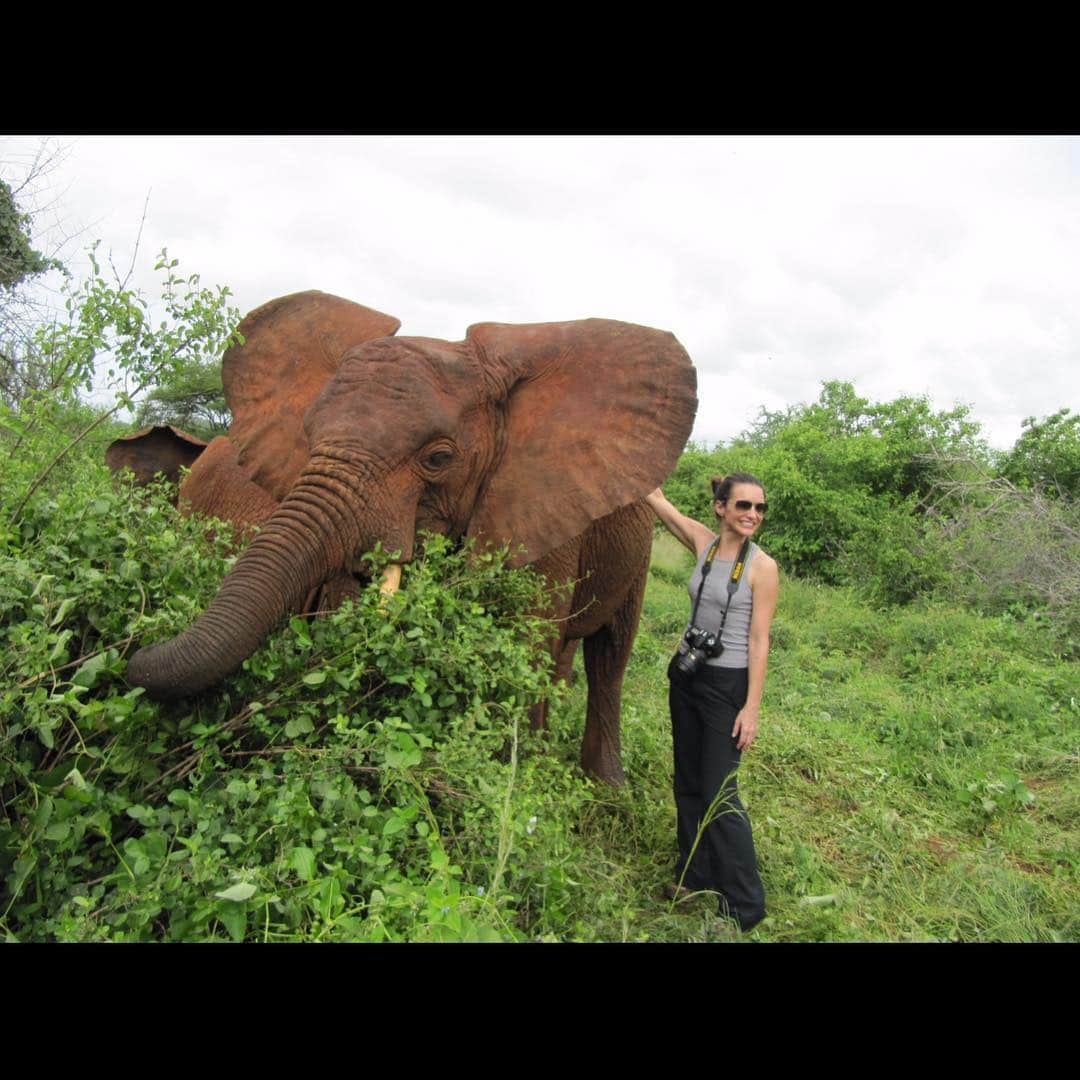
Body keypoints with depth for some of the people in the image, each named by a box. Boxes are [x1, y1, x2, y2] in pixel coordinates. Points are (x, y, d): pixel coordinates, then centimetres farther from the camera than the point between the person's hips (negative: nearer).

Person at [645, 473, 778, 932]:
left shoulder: (762, 566, -13)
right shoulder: (703, 541, 1)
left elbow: (759, 642, -12)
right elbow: (656, 498, 9)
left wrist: (751, 708, -14)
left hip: (727, 685, -6)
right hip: (687, 676, 6)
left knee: (719, 794, -2)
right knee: (688, 784, 16)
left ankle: (744, 904, 14)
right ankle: (695, 877, 34)